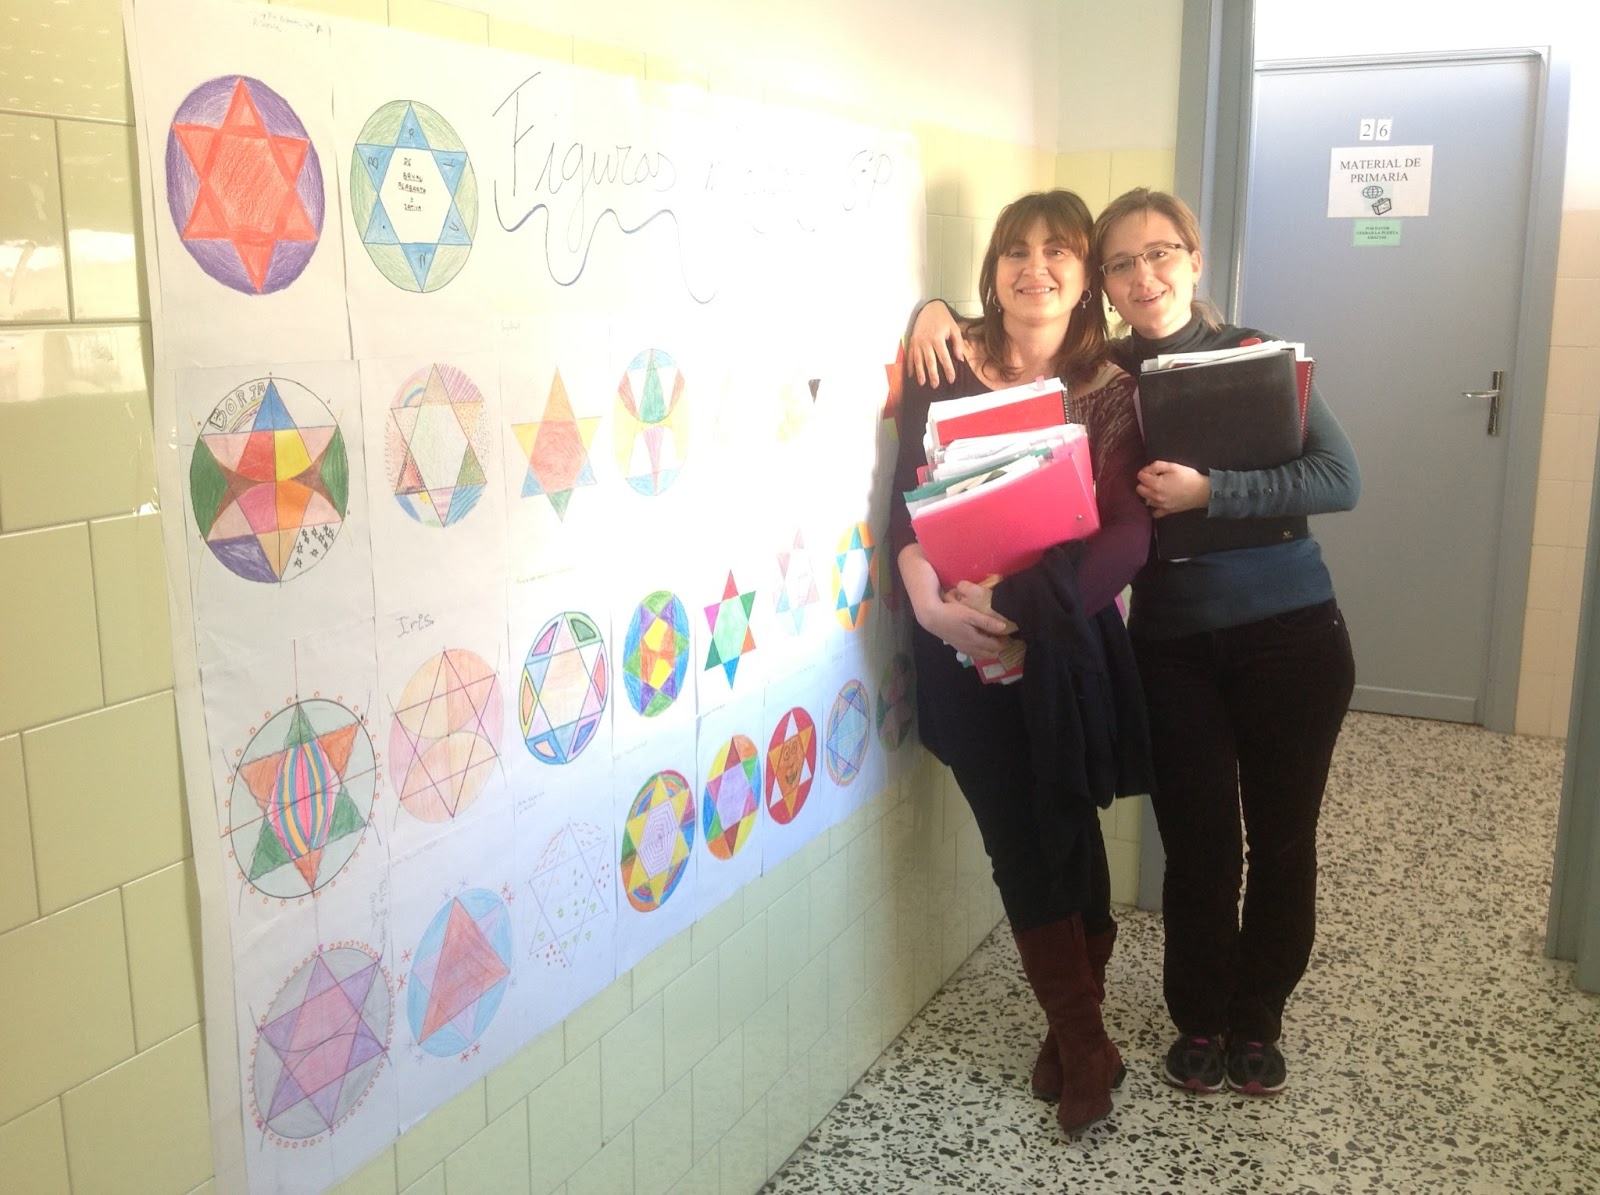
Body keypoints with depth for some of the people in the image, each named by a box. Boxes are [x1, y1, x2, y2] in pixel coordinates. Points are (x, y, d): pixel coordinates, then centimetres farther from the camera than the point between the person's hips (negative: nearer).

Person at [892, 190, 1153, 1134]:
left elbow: (1128, 533, -10)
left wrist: (1020, 603, -24)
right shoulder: (948, 371, 0)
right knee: (1025, 840, 5)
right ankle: (1086, 1045, 21)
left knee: (1061, 833, 8)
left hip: (1071, 646, 0)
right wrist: (930, 600, -24)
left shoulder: (1109, 392, 1)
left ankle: (1074, 1036, 29)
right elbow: (911, 504, -5)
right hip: (970, 647, 0)